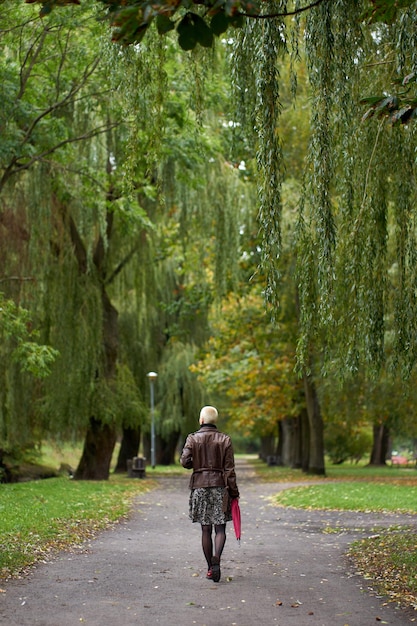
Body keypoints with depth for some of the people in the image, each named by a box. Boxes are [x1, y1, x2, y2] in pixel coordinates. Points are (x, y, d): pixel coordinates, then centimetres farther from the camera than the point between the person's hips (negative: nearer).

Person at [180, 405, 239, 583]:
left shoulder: (192, 438, 0)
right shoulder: (225, 440, 1)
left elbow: (185, 461, -9)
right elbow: (229, 468, -1)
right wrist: (234, 492, 2)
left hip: (199, 486, 1)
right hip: (220, 486, 0)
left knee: (205, 529, 8)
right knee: (220, 528, 2)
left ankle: (210, 568, 11)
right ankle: (216, 557, -23)